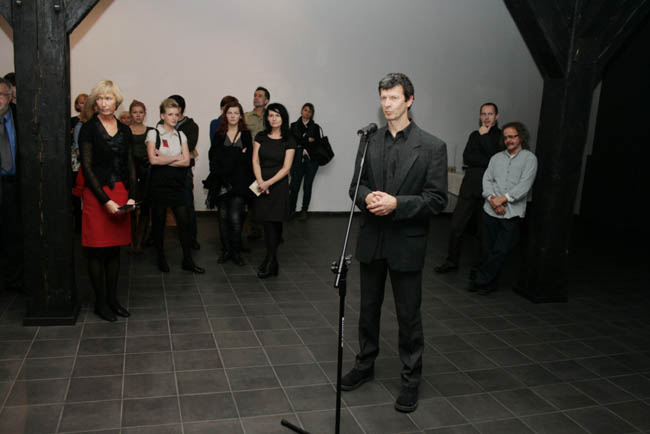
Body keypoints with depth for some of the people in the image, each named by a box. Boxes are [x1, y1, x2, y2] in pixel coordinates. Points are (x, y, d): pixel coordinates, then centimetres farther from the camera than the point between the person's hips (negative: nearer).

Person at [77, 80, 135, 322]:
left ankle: (113, 299, 19)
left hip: (120, 194, 4)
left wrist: (131, 196, -2)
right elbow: (87, 168, -8)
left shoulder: (124, 130, 10)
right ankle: (100, 302, 12)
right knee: (97, 251, 2)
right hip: (96, 195, -4)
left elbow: (130, 166, 11)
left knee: (114, 250, 10)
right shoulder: (88, 129, -4)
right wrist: (106, 201, -14)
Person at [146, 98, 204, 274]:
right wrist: (176, 158, -6)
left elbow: (186, 161, 0)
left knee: (184, 221, -1)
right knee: (158, 221, 5)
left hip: (177, 183, 3)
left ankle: (187, 260, 6)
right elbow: (153, 160, -13)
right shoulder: (153, 133, -1)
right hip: (159, 183, -3)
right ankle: (161, 258, 19)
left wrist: (164, 159, -9)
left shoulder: (181, 135, 10)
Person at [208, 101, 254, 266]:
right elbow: (214, 157, 2)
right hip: (222, 182, 2)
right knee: (223, 217, 5)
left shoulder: (246, 135, 8)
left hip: (239, 182, -2)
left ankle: (236, 252, 3)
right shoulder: (219, 135, 11)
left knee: (235, 218, -9)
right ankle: (226, 251, 16)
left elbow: (249, 159, 3)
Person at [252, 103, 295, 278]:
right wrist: (260, 182, -12)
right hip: (261, 184, 3)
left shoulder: (288, 141, 0)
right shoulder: (261, 137, 9)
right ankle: (272, 262, 11)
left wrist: (269, 183, -15)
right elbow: (255, 161, 3)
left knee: (273, 222, -5)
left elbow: (286, 168, -6)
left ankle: (270, 262, 3)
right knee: (268, 222, 3)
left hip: (278, 184, -2)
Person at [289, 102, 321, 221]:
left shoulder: (315, 127, 9)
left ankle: (304, 211, 11)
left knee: (307, 186, 2)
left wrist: (301, 144, -6)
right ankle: (291, 210, 4)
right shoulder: (294, 125, 10)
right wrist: (307, 140, -3)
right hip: (298, 159, 0)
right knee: (294, 185, -7)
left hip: (311, 159, 1)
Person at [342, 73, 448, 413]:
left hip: (406, 242, -4)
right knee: (368, 308, 18)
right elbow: (356, 184, 8)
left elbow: (437, 200, -11)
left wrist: (396, 203, -23)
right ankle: (365, 365, 37)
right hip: (371, 240, 4)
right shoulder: (369, 142, 4)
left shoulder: (432, 147, -8)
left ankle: (410, 380, 25)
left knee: (408, 315, 7)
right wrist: (367, 198, -15)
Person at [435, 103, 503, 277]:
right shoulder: (475, 135, 16)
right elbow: (466, 158, 5)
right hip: (470, 188, 4)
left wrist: (484, 135, -10)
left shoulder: (502, 136, 3)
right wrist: (487, 162, -8)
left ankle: (477, 266, 16)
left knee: (483, 231, 4)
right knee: (456, 226, 2)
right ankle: (452, 261, 16)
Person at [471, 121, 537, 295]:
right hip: (490, 210, 4)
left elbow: (524, 185, -8)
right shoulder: (497, 157, 16)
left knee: (500, 251, -4)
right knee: (488, 249, 6)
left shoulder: (529, 158, 3)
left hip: (512, 214, -4)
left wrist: (503, 199, -13)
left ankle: (481, 280, 8)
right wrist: (492, 199, -9)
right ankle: (491, 282, 19)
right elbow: (487, 179, 7)